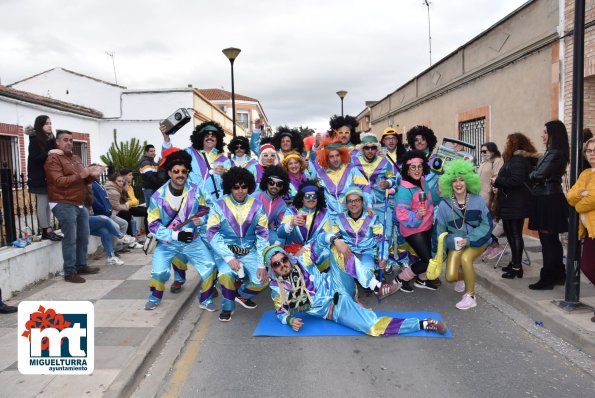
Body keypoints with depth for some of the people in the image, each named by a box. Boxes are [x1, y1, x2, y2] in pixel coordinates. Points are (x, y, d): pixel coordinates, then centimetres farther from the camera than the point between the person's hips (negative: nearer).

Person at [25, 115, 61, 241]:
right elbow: (35, 158, -17)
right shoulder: (35, 140, -7)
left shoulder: (50, 139, 13)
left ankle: (47, 230, 12)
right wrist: (49, 153, -27)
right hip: (39, 178, -7)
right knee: (42, 204, -4)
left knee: (48, 203, 8)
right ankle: (46, 231, -1)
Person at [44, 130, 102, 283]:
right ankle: (69, 272, -1)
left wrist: (92, 175, -1)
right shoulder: (53, 159, -7)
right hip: (64, 205, -8)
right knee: (70, 239, -7)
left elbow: (84, 181, 21)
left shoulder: (76, 158, 18)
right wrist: (80, 175, -25)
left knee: (83, 237, 12)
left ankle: (81, 266, 24)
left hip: (80, 204, 8)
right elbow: (59, 182, -18)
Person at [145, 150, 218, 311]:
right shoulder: (158, 196, -14)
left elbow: (206, 209, 4)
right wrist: (176, 235, -23)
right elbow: (153, 225, -13)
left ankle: (206, 300, 13)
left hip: (192, 240, 2)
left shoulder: (195, 190, -10)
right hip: (167, 242, -1)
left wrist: (201, 219, -19)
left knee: (209, 266, -11)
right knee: (159, 272, -17)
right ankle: (154, 297, 16)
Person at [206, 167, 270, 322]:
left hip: (249, 251, 2)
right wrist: (229, 258, -23)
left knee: (262, 281, -16)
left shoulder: (257, 205, -5)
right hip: (226, 251, -2)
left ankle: (241, 294, 19)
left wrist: (262, 264, -10)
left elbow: (263, 236, -4)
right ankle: (227, 306, 0)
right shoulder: (219, 205, -11)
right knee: (227, 274, -31)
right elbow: (212, 234, -13)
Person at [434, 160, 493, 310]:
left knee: (465, 258, -32)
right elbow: (439, 230, -2)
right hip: (456, 242, 2)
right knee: (450, 277, -10)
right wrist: (436, 253, 2)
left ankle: (470, 296, -10)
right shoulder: (444, 204, -10)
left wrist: (469, 240, -21)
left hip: (477, 240, -2)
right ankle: (463, 276, 31)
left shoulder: (477, 200, -12)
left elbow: (487, 224, -10)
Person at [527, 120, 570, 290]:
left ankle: (547, 279, 2)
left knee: (547, 240, -4)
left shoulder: (556, 154, -14)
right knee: (552, 240, 16)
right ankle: (558, 275, 26)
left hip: (548, 200, -10)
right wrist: (534, 174, -4)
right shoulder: (552, 152, 16)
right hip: (547, 199, 10)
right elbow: (540, 172, 12)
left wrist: (530, 175, 2)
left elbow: (539, 174, -16)